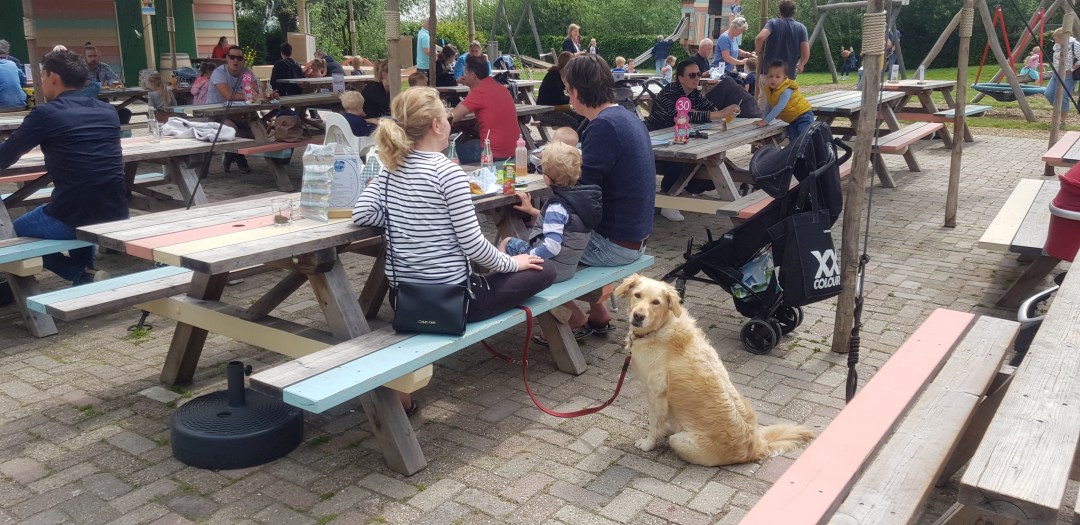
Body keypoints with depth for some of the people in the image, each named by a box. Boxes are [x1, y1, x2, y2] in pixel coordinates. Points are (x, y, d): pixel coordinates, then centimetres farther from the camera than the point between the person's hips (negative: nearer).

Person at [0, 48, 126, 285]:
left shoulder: (45, 113, -6)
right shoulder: (108, 111, 9)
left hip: (71, 219, -5)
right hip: (116, 217, 6)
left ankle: (84, 275, 4)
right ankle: (85, 273, 30)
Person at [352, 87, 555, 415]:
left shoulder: (392, 168, 4)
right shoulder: (447, 171, -16)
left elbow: (361, 214, -2)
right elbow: (472, 243, -16)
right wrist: (511, 263, 0)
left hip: (404, 296, 7)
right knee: (544, 270, 9)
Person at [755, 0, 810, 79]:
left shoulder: (773, 23, -4)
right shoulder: (801, 28, 1)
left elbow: (760, 38, -23)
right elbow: (806, 54, -6)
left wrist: (758, 52, -3)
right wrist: (801, 65, 14)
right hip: (790, 73, 1)